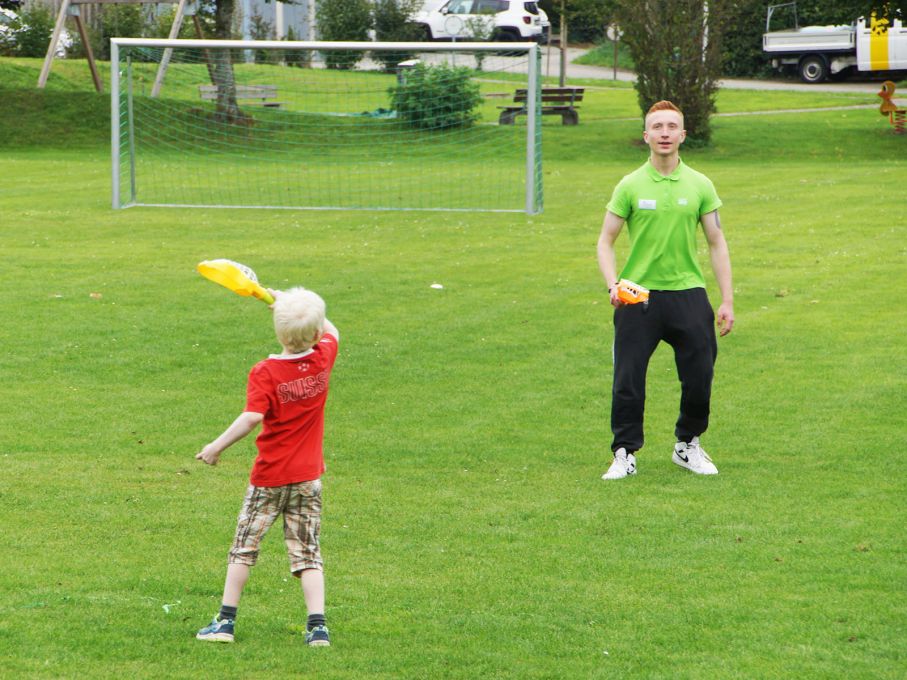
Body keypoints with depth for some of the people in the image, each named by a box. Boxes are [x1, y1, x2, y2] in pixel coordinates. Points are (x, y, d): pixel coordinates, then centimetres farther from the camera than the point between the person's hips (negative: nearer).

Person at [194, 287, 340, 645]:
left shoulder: (265, 373, -16)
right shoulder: (322, 360, -4)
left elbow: (252, 417, -27)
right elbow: (332, 331, 18)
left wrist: (216, 447, -18)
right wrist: (291, 303, 20)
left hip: (269, 476, -3)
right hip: (308, 475, 3)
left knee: (244, 547, 9)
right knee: (307, 553, 6)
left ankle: (225, 621, 11)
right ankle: (317, 625, -4)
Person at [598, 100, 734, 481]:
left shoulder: (699, 186, 4)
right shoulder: (630, 186, 0)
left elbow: (717, 243, 8)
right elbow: (606, 241, 4)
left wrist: (727, 301, 3)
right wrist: (613, 285, -14)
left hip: (688, 294, 2)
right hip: (638, 295, -1)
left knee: (699, 377, 3)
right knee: (628, 381, -4)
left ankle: (688, 446, 25)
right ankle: (625, 454, 9)